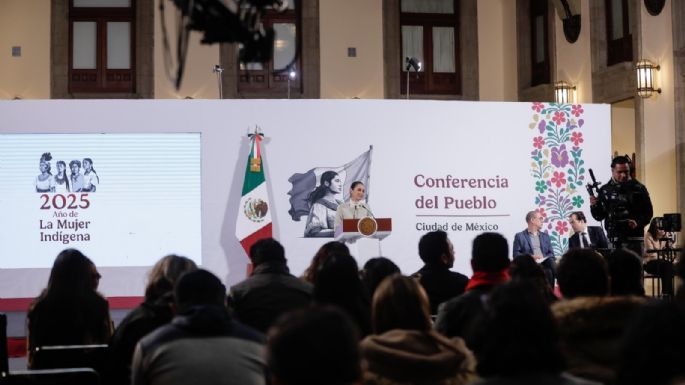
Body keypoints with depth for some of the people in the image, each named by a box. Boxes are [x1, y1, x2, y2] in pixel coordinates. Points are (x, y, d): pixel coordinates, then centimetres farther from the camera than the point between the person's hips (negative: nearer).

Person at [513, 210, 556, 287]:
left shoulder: (545, 236, 26)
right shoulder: (520, 236, 10)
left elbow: (551, 253, 19)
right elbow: (516, 254, 0)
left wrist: (545, 258, -5)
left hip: (545, 262, 5)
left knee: (552, 263, -34)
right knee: (548, 272, -36)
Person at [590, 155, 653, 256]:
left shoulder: (638, 188, 2)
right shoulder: (605, 190, 8)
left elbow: (648, 213, 2)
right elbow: (599, 216, 10)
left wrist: (638, 223, -15)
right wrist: (594, 206, -10)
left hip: (634, 240, -2)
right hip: (613, 241, 2)